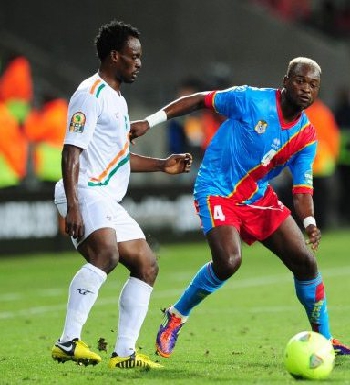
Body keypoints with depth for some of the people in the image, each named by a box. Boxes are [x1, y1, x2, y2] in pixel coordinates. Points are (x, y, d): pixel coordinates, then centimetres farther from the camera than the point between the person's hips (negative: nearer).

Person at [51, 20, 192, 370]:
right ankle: (68, 343, -33)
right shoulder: (90, 95, -9)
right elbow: (71, 152, -17)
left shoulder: (117, 99, 22)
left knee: (146, 266, 8)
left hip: (107, 201, 11)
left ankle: (124, 353, 9)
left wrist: (161, 165, 28)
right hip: (86, 193, -11)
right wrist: (72, 206, -27)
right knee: (107, 254, -32)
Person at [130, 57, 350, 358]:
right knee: (228, 262, -28)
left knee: (305, 261, -4)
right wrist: (151, 121, -8)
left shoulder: (306, 137, -2)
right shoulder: (250, 100, -16)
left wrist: (309, 222, -24)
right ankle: (176, 316, -3)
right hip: (217, 192, -6)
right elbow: (200, 100, -4)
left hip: (259, 197, 6)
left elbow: (302, 189, -4)